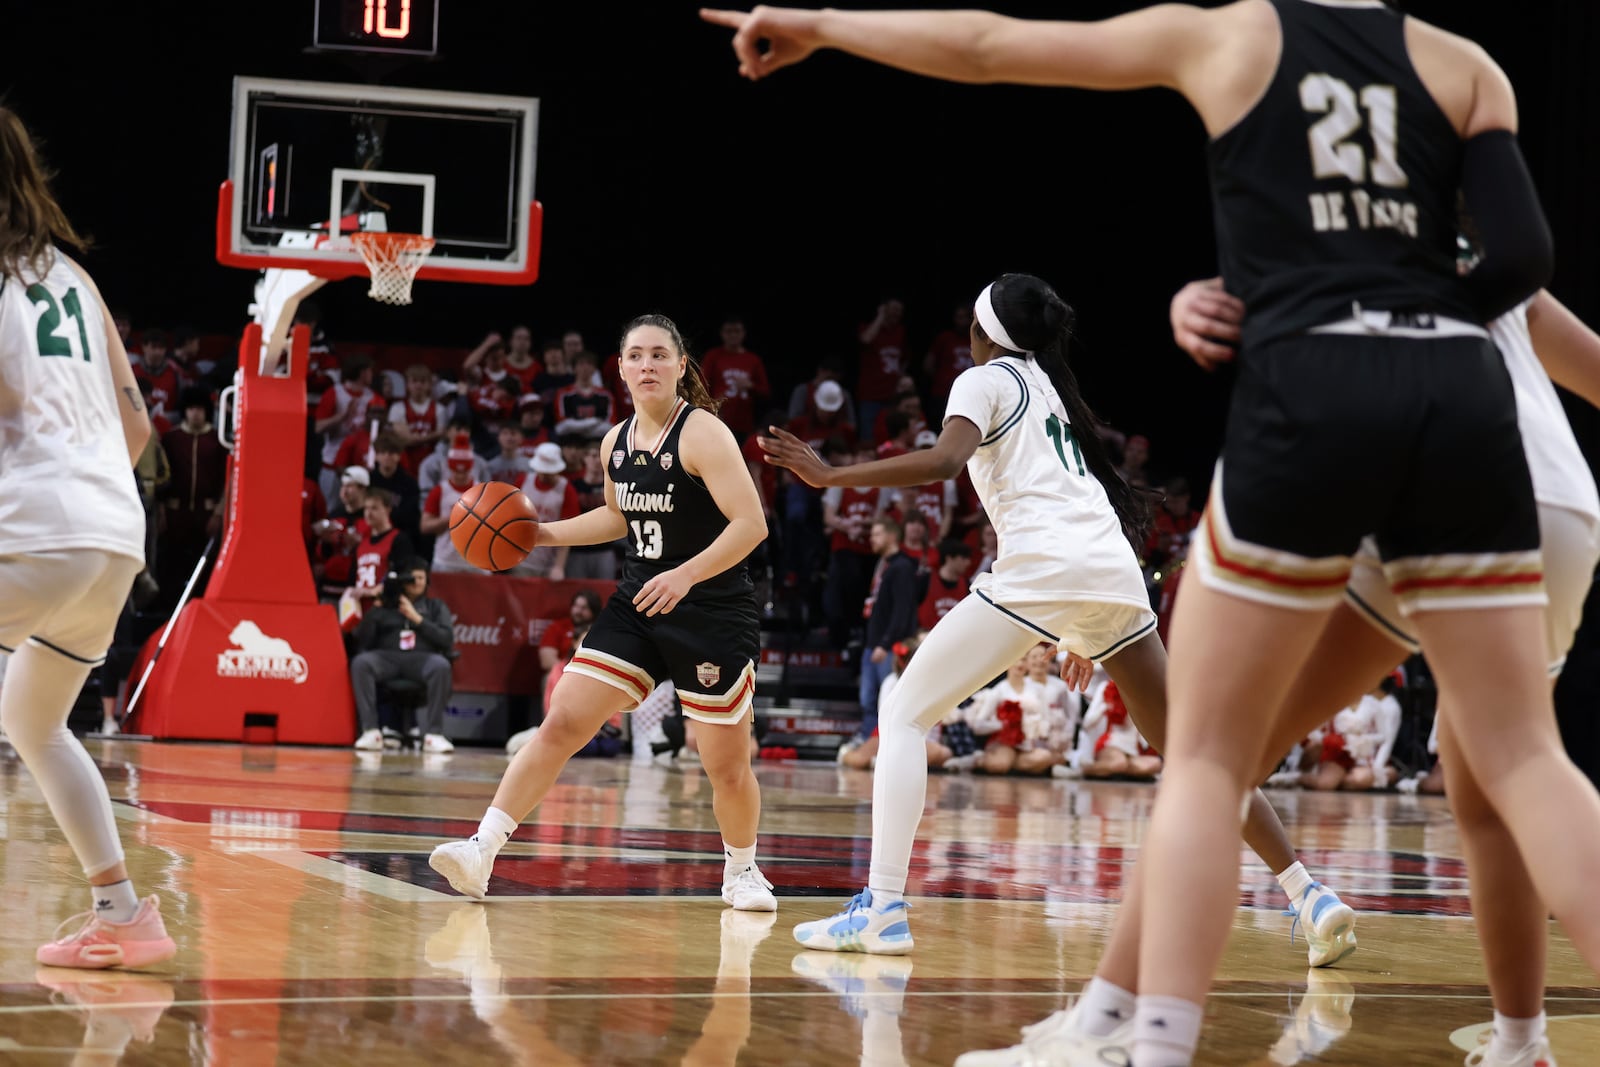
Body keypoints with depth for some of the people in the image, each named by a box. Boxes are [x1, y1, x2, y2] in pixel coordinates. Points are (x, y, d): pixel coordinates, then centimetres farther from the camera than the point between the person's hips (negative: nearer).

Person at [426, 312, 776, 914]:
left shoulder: (703, 434, -15)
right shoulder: (616, 442, 6)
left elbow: (751, 524, -21)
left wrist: (686, 575, -32)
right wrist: (542, 533, 15)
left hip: (712, 612, -5)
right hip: (637, 605, 5)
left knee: (726, 763, 4)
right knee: (561, 724, -7)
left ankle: (741, 870, 30)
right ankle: (482, 852, -9)